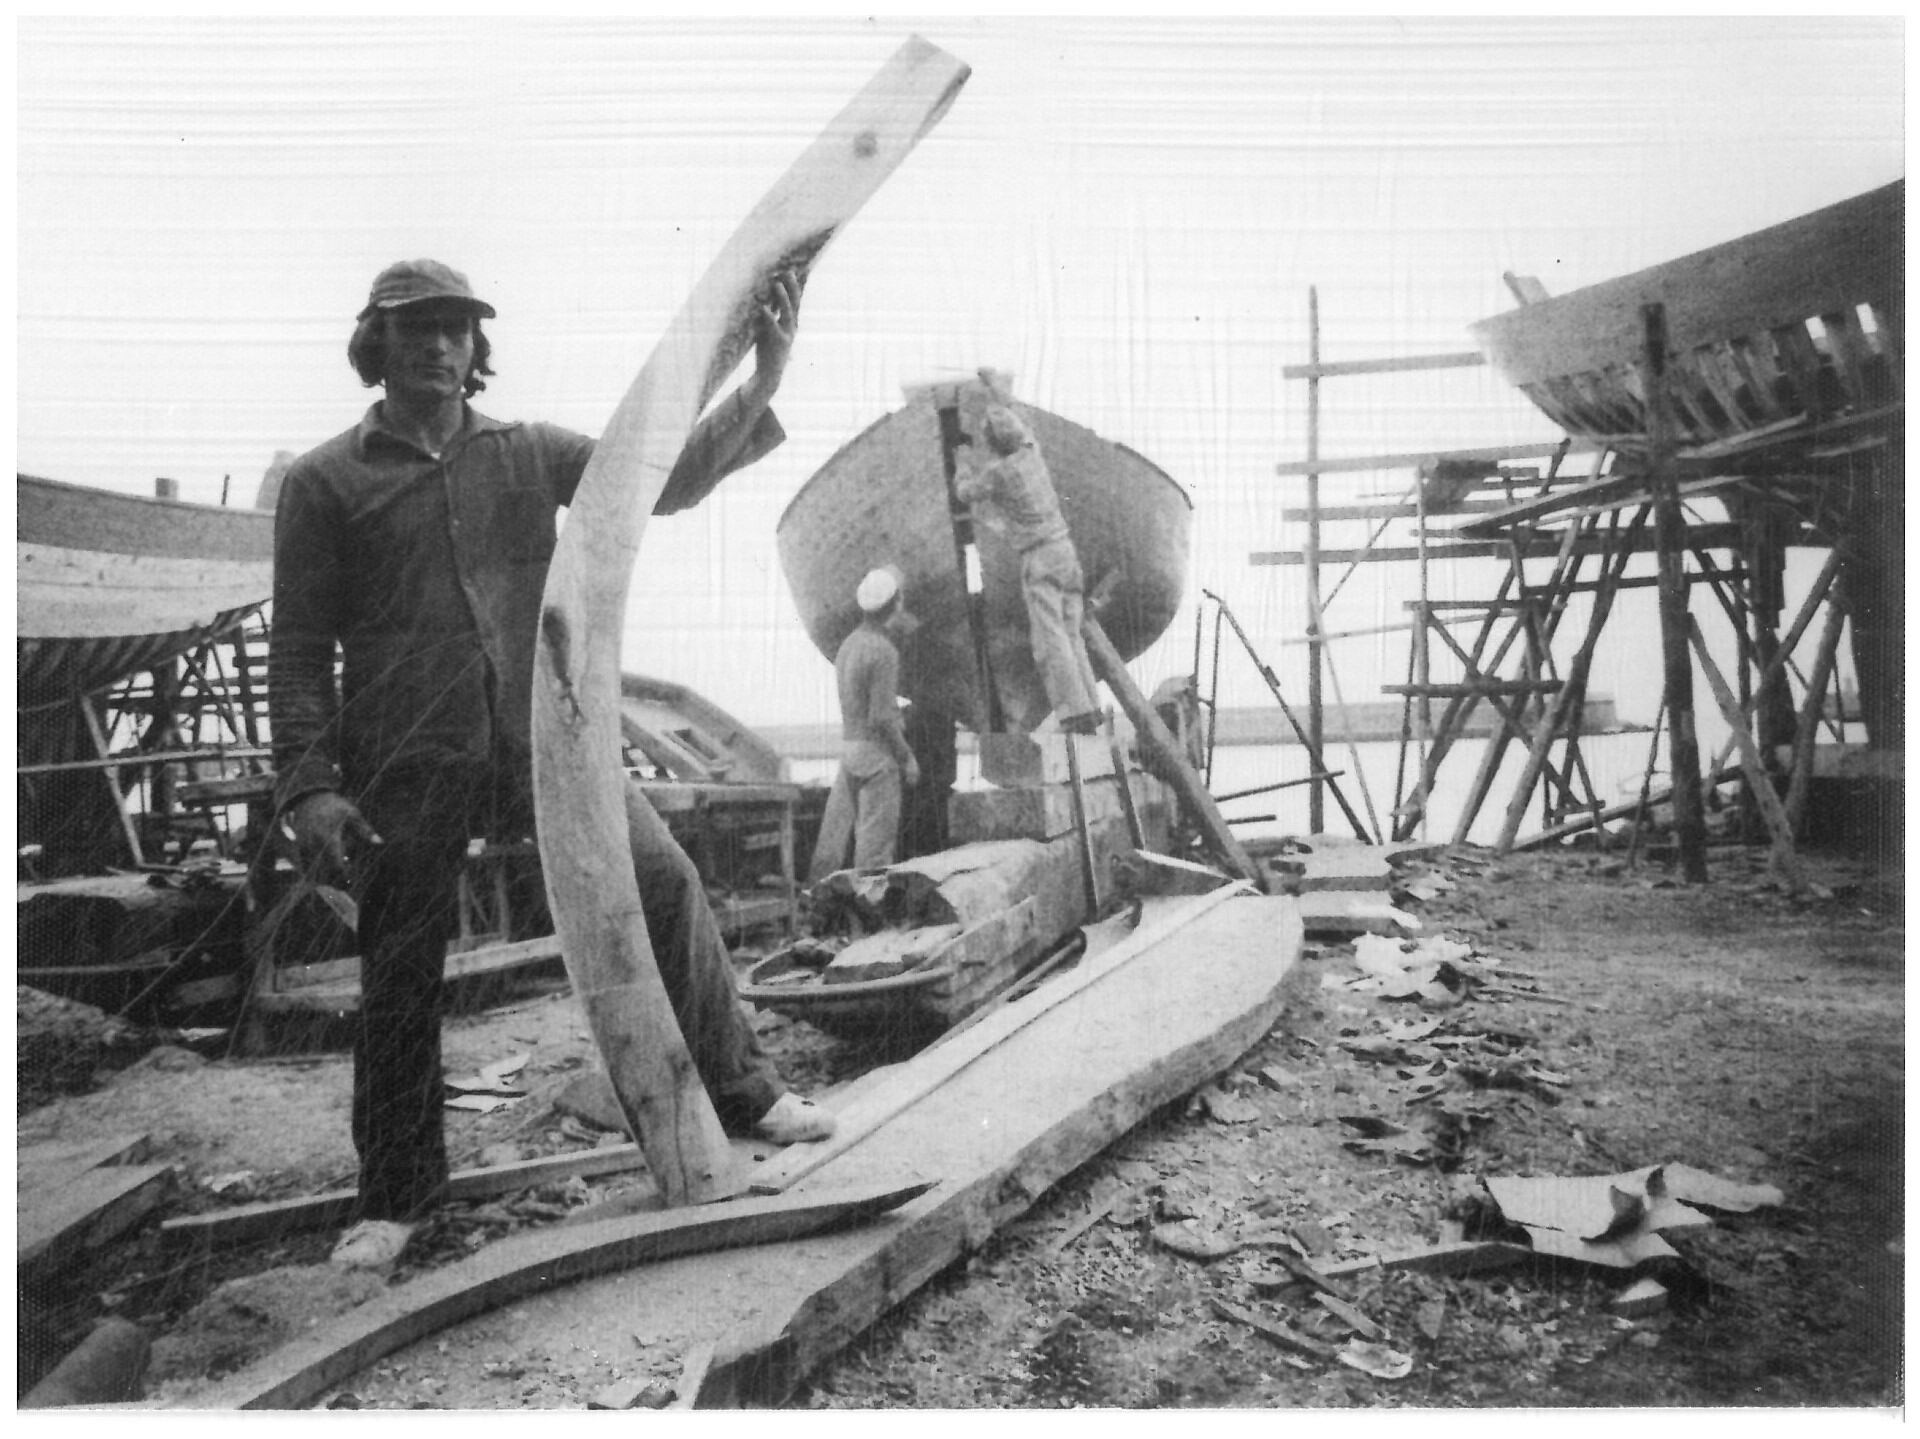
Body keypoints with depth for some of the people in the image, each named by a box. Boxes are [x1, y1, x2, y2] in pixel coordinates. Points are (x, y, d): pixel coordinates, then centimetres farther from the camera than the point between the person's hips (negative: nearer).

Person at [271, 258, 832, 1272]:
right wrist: (309, 786, -7)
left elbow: (662, 481, 2)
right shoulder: (324, 482, 4)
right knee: (401, 978, 6)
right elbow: (300, 650, 2)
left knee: (662, 878, -10)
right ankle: (394, 1194, 25)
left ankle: (740, 1091, 6)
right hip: (407, 767, -1)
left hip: (542, 736, 2)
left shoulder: (531, 454, 11)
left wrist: (759, 387, -9)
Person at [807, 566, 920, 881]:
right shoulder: (883, 651, -16)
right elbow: (882, 716, -20)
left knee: (836, 829, 12)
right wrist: (907, 758, -10)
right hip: (876, 751, -8)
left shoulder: (850, 643, 10)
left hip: (848, 746, 8)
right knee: (876, 833, -1)